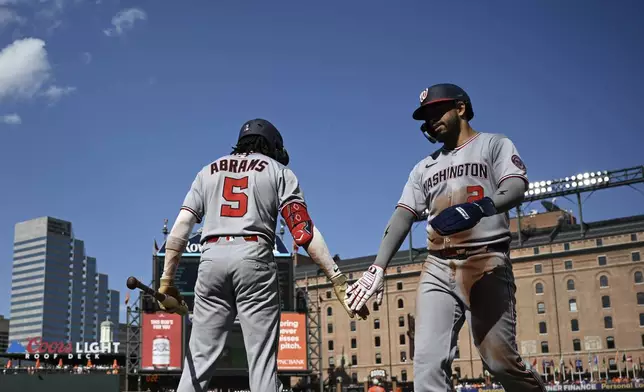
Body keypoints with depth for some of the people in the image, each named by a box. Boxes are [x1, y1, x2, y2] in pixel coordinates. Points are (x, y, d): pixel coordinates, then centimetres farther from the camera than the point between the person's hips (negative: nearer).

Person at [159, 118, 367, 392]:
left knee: (199, 359, 6)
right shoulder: (278, 171, 14)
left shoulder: (208, 171, 23)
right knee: (262, 361, -2)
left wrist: (167, 280, 7)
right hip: (253, 259, -3)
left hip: (211, 260, 3)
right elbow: (304, 231, -1)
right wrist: (336, 278, -5)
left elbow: (180, 228, 9)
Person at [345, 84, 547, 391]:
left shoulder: (495, 144, 9)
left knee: (500, 362, -8)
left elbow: (516, 188, -10)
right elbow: (402, 217, 12)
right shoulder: (424, 168, 22)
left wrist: (478, 208, -31)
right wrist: (378, 268, -2)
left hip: (487, 264, -4)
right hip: (436, 268, 5)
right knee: (428, 362, -9)